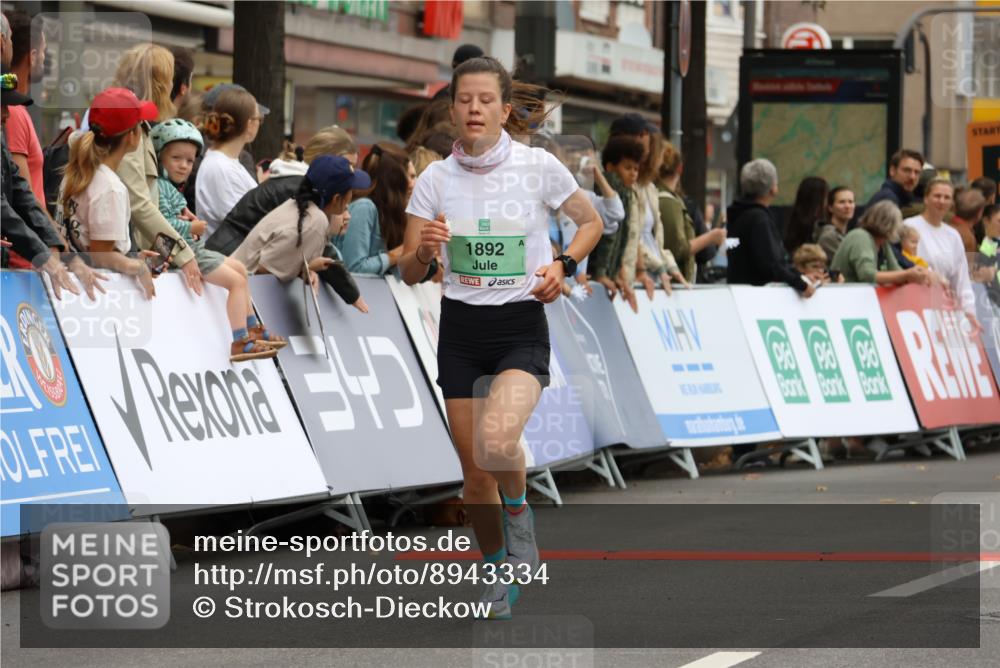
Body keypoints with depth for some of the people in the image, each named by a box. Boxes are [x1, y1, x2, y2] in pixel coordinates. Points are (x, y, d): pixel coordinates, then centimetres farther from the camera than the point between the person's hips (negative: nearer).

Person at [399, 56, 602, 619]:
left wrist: (564, 265, -8)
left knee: (497, 440, -29)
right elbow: (410, 274, 2)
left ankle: (519, 513, 3)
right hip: (460, 330, 3)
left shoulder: (539, 167, -6)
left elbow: (592, 221, 10)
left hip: (522, 328, -3)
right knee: (475, 468, 5)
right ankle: (498, 573, 27)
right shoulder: (436, 179, 0)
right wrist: (423, 250, -20)